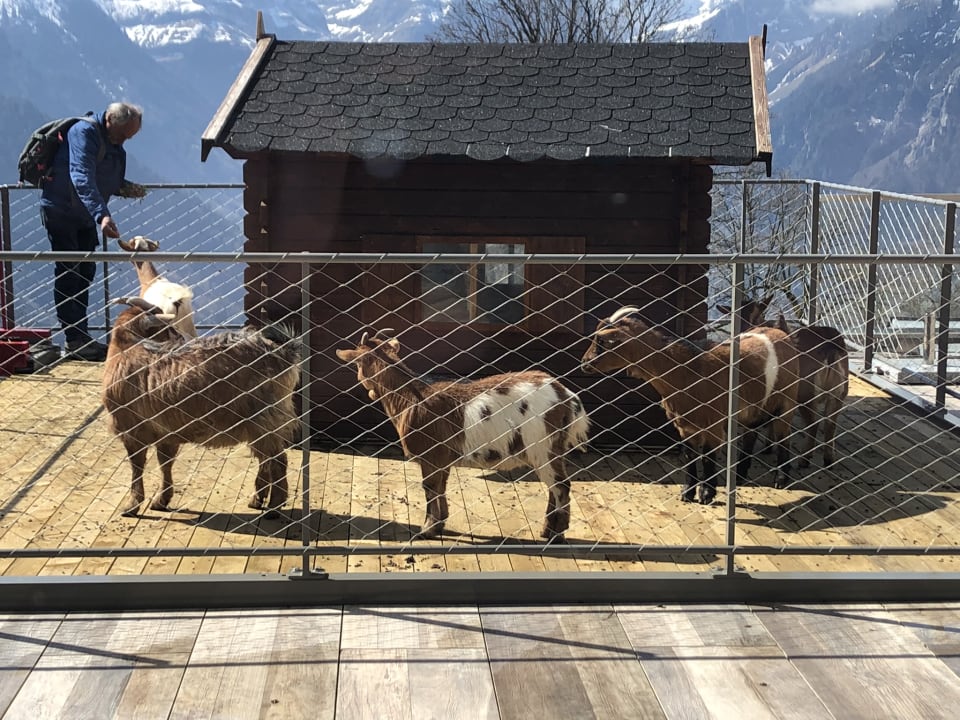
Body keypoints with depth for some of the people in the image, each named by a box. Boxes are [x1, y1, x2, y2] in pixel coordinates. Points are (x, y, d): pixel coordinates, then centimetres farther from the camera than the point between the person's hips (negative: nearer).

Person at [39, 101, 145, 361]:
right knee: (68, 274, -8)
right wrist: (101, 215, -47)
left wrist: (124, 188, -5)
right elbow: (82, 178, -35)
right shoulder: (84, 132, -22)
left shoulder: (115, 144, 7)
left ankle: (81, 337, 17)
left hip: (84, 216, 9)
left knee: (85, 272, 10)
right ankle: (75, 341, -8)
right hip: (60, 211, -9)